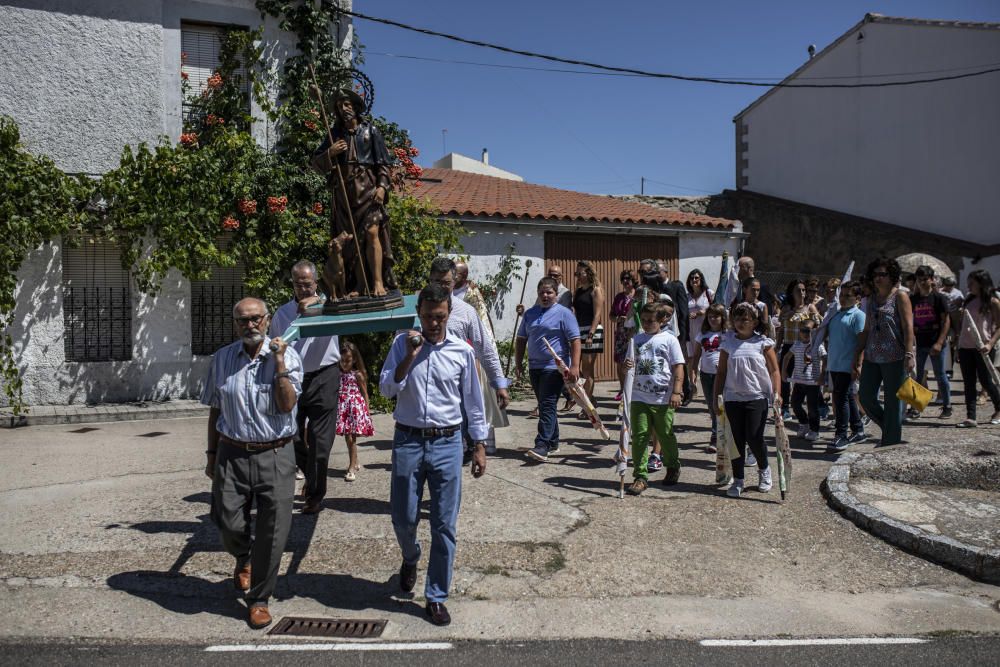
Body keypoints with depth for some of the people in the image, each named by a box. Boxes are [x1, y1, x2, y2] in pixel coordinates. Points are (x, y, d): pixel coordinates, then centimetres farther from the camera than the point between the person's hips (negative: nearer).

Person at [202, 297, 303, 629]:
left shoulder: (287, 356, -4)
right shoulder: (221, 359, 6)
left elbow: (286, 405, -15)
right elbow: (215, 410, 14)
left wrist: (279, 364, -19)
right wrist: (211, 453, 15)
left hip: (275, 456, -2)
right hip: (232, 455, 2)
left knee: (272, 534, 2)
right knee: (229, 525, 5)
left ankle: (259, 600, 23)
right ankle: (244, 559, 42)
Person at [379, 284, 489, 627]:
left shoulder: (462, 351, 0)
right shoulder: (402, 344, 1)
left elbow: (473, 402, 6)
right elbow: (386, 389, -7)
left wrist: (480, 446, 7)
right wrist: (409, 356, -16)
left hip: (447, 443, 0)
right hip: (408, 441, 1)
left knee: (444, 525, 3)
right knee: (403, 518, 9)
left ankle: (436, 597, 19)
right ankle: (410, 559, 44)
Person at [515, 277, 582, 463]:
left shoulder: (563, 313, -3)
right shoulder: (530, 313, 14)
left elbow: (575, 340, -9)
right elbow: (521, 339, 19)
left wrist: (574, 366, -17)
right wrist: (518, 364, 13)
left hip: (555, 367, -6)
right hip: (535, 367, 6)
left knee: (547, 406, -12)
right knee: (544, 406, 13)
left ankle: (542, 446, -15)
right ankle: (553, 443, 24)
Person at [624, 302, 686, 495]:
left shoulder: (669, 339, -2)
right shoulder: (637, 339, 8)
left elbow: (678, 367, -3)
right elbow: (631, 363, 13)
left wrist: (676, 392, -11)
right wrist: (627, 365, -12)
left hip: (663, 398, -2)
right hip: (639, 397, 3)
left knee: (666, 435, 11)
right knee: (639, 436, 0)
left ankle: (673, 468, 34)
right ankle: (640, 476, 6)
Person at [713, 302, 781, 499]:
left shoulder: (763, 342, 0)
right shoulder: (728, 343, 6)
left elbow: (774, 370, 1)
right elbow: (721, 372, 10)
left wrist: (776, 392, -11)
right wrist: (717, 396, 5)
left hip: (757, 397, -2)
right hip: (733, 397, 3)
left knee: (754, 438, -6)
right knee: (737, 439, 5)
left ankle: (764, 470, 24)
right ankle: (738, 480, 16)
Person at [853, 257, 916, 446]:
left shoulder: (900, 297, -1)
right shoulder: (872, 299, 16)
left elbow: (908, 327, -9)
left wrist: (909, 354, -19)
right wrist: (858, 358, 13)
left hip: (894, 358, -6)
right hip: (872, 358, 6)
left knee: (892, 401, 0)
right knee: (865, 397, 3)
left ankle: (891, 442, 10)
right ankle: (889, 429, 25)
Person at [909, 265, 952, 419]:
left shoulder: (938, 298, -5)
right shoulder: (913, 299, 6)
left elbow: (946, 321, -8)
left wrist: (939, 342, -16)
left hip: (935, 343, -3)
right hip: (919, 343, 3)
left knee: (940, 375, 4)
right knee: (918, 375, 6)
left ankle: (947, 406, 15)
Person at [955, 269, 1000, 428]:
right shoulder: (969, 300, 14)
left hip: (982, 348, -6)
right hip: (965, 347, 6)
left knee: (985, 381, 1)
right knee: (969, 383, 3)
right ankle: (971, 417, 4)